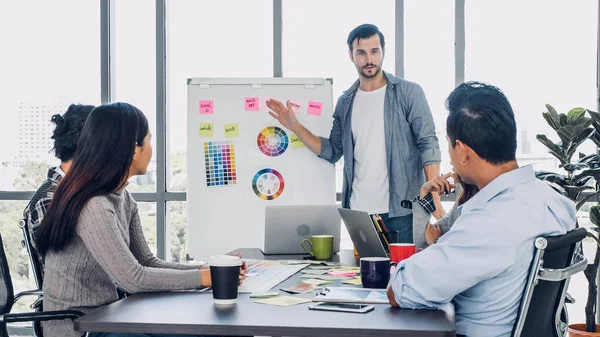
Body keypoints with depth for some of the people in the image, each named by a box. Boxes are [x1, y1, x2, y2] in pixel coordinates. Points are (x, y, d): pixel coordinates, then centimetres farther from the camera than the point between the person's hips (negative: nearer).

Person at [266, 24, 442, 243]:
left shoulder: (409, 93, -3)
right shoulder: (345, 102, 10)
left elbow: (428, 144, -7)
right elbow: (333, 151, 13)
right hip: (359, 211, 4)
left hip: (402, 209, -4)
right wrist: (295, 127, 3)